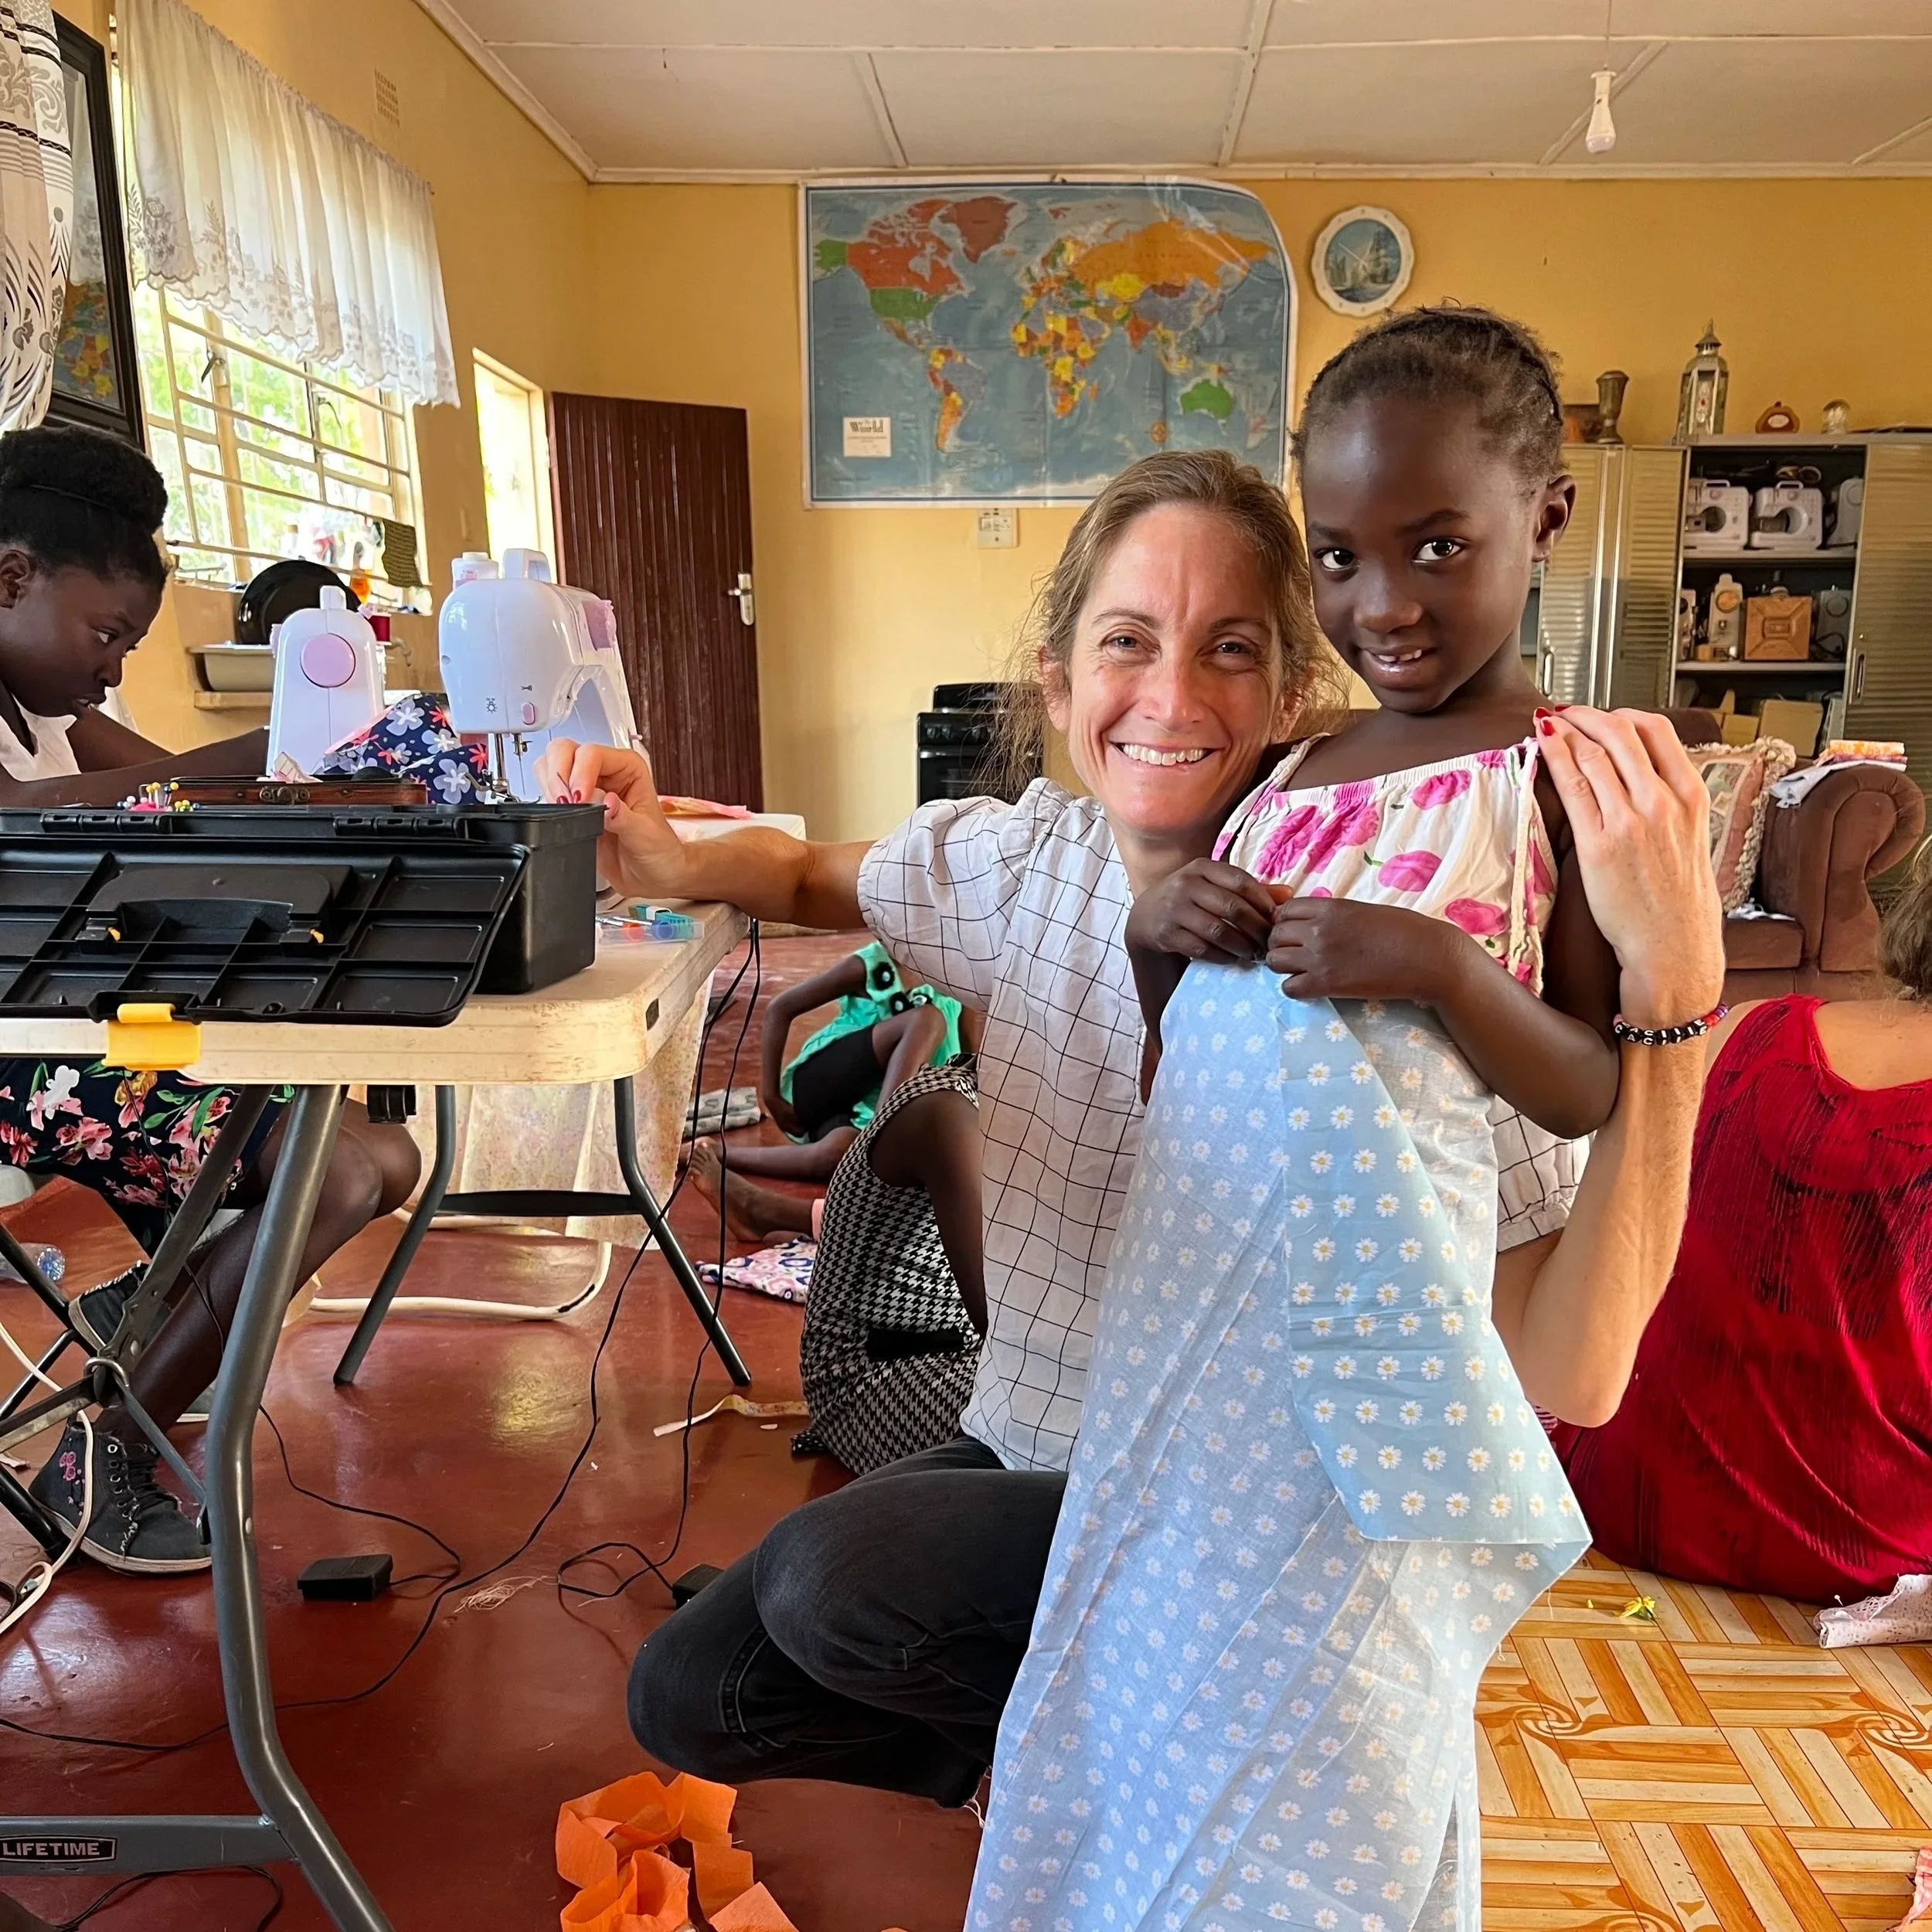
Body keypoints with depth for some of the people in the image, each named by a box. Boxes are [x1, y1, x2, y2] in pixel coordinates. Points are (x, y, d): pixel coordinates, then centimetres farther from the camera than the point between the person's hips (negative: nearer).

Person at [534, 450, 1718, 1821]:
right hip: (1022, 1457, 5)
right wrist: (668, 857, -11)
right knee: (685, 1696, 3)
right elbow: (809, 878, 12)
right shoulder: (1022, 860, -8)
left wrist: (1671, 977, -38)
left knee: (826, 1582, -26)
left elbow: (1568, 1375, -28)